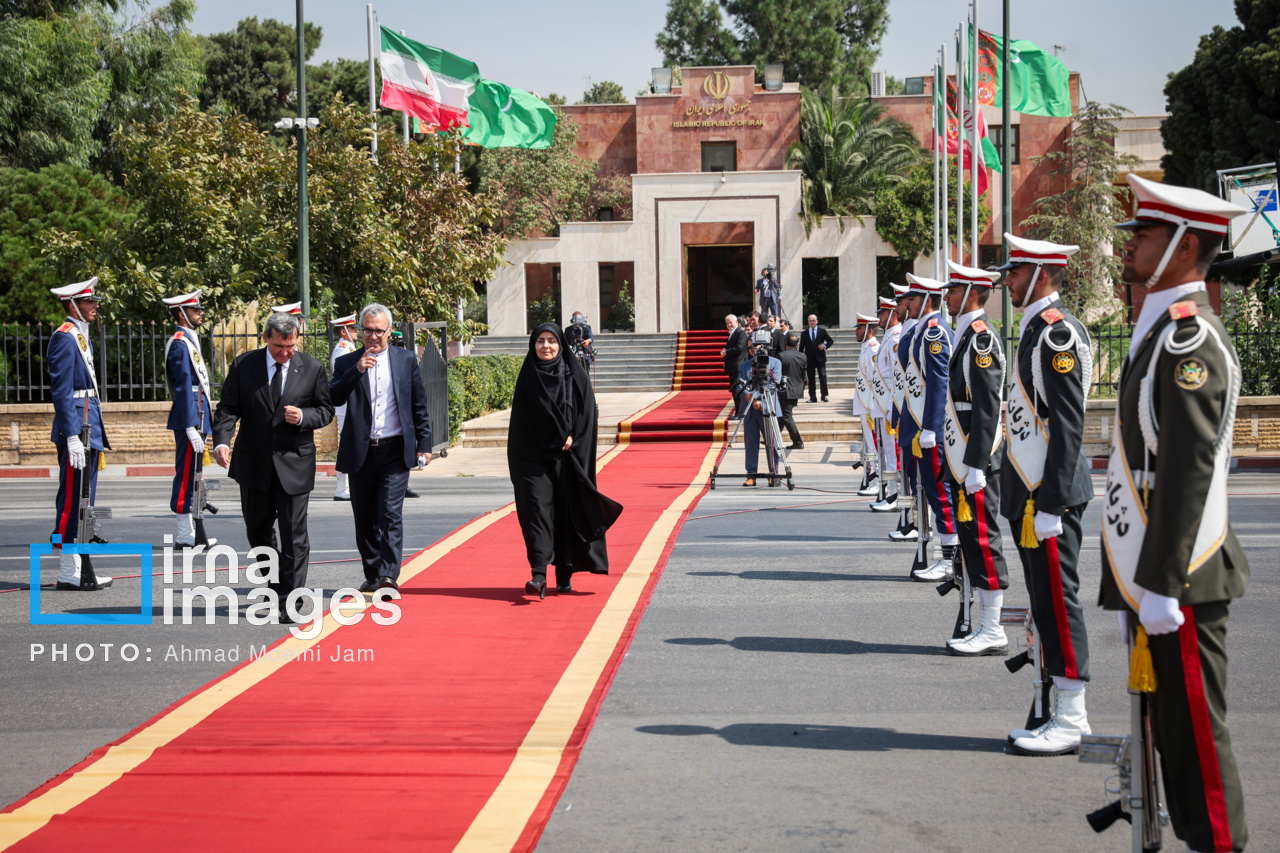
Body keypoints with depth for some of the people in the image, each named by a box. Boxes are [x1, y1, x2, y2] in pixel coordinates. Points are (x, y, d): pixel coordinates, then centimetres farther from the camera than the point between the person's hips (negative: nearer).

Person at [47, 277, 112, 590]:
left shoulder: (81, 338, 19)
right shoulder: (64, 338, -12)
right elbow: (61, 390, -18)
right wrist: (72, 436, -22)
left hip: (89, 429, 10)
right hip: (76, 429, -10)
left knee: (82, 501, 11)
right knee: (72, 499, -7)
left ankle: (81, 568, 16)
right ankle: (69, 572, -5)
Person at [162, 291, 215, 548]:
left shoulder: (189, 341, 18)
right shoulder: (180, 344, -13)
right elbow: (183, 387, -19)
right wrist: (191, 427, -22)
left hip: (197, 414, 10)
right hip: (190, 416, -10)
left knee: (190, 475, 12)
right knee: (186, 474, -7)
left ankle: (189, 530, 17)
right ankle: (185, 534, -6)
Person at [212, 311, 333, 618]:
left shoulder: (312, 369, 0)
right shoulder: (243, 366, 0)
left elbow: (326, 410, 6)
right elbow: (228, 408, -3)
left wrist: (303, 417, -16)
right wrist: (222, 441, -21)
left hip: (294, 463, -2)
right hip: (254, 464, 2)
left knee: (294, 534, -6)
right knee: (257, 531, 14)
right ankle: (278, 582, 37)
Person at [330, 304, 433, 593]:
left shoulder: (406, 360, 6)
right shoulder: (347, 363, 6)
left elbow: (419, 406, 9)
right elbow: (334, 398, -9)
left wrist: (424, 444, 5)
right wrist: (357, 369, -19)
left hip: (395, 450, -2)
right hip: (360, 452, 2)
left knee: (391, 514, -13)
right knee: (365, 519, 8)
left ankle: (388, 575, -18)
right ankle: (372, 575, 21)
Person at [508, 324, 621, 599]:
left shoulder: (576, 375, 6)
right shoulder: (527, 377, 6)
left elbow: (587, 413, 4)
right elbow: (522, 419, 4)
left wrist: (570, 438, -9)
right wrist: (559, 439, -4)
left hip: (568, 457, 1)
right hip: (534, 456, -1)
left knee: (568, 510, 2)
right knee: (537, 508, -12)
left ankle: (565, 575, 11)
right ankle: (538, 575, -19)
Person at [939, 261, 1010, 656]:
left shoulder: (981, 337, -15)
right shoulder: (968, 335, 16)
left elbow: (988, 408, -20)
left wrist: (976, 465, -22)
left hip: (977, 459, -10)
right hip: (965, 459, 10)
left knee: (982, 537, -6)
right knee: (973, 537, 12)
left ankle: (992, 632, -1)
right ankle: (985, 627, 17)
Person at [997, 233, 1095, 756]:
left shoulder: (1057, 331, -15)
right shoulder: (1037, 328, 16)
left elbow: (1068, 424, -19)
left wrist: (1050, 503, -21)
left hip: (1050, 494, -10)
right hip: (1032, 494, 10)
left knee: (1059, 601, -5)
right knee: (1047, 603, 12)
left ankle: (1070, 723, 1)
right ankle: (1062, 714, 19)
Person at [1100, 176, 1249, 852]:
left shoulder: (1190, 339, -17)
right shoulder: (1162, 328, 14)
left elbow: (1189, 471, -22)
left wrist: (1161, 586, -23)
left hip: (1179, 581, -10)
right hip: (1156, 576, 10)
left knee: (1195, 730, -3)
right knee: (1170, 725, 15)